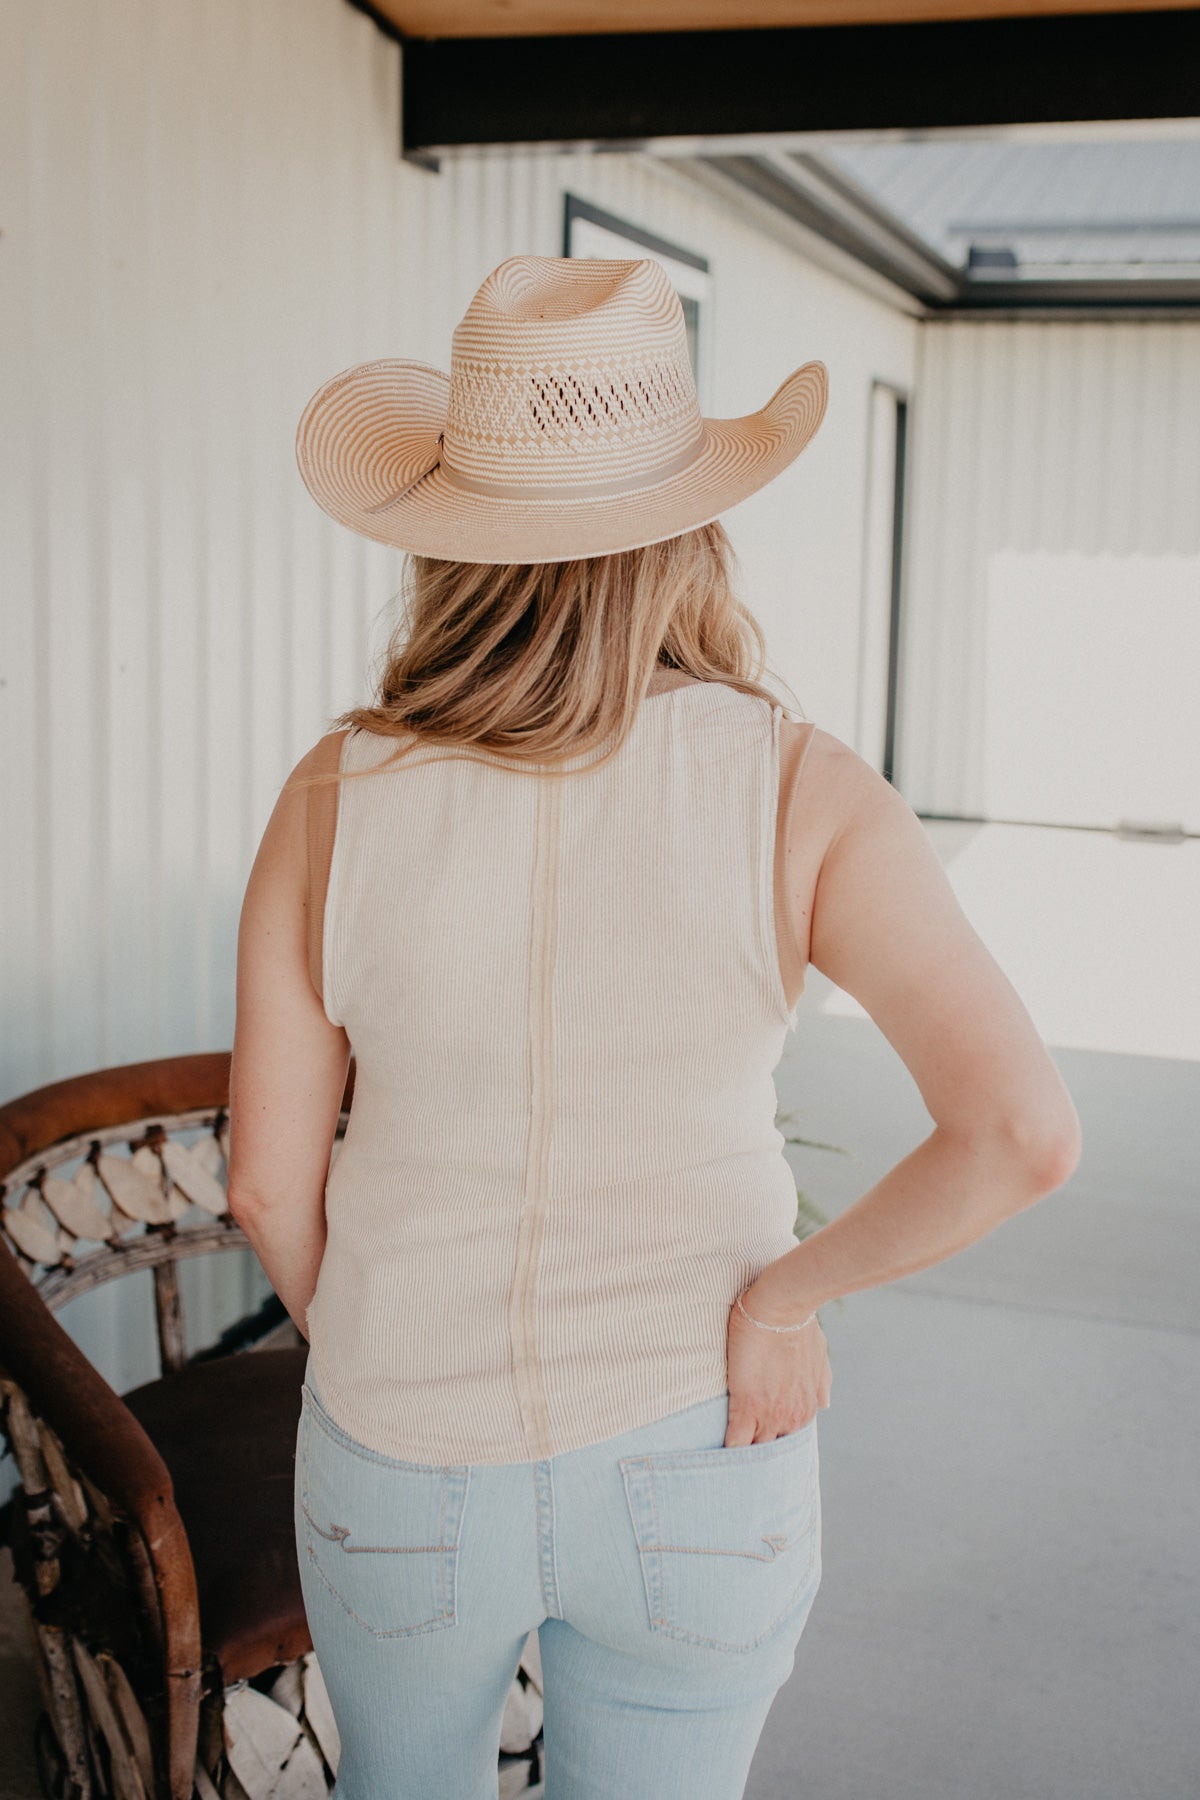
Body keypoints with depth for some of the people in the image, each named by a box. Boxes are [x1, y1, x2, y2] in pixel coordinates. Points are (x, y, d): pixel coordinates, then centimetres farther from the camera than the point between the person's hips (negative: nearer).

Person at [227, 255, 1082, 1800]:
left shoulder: (338, 798, -15)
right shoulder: (803, 790, -17)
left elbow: (269, 1180, -8)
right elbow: (1022, 1132, -27)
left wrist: (363, 1355, 11)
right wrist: (785, 1293, -11)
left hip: (404, 1467, 1)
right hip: (690, 1466, 0)